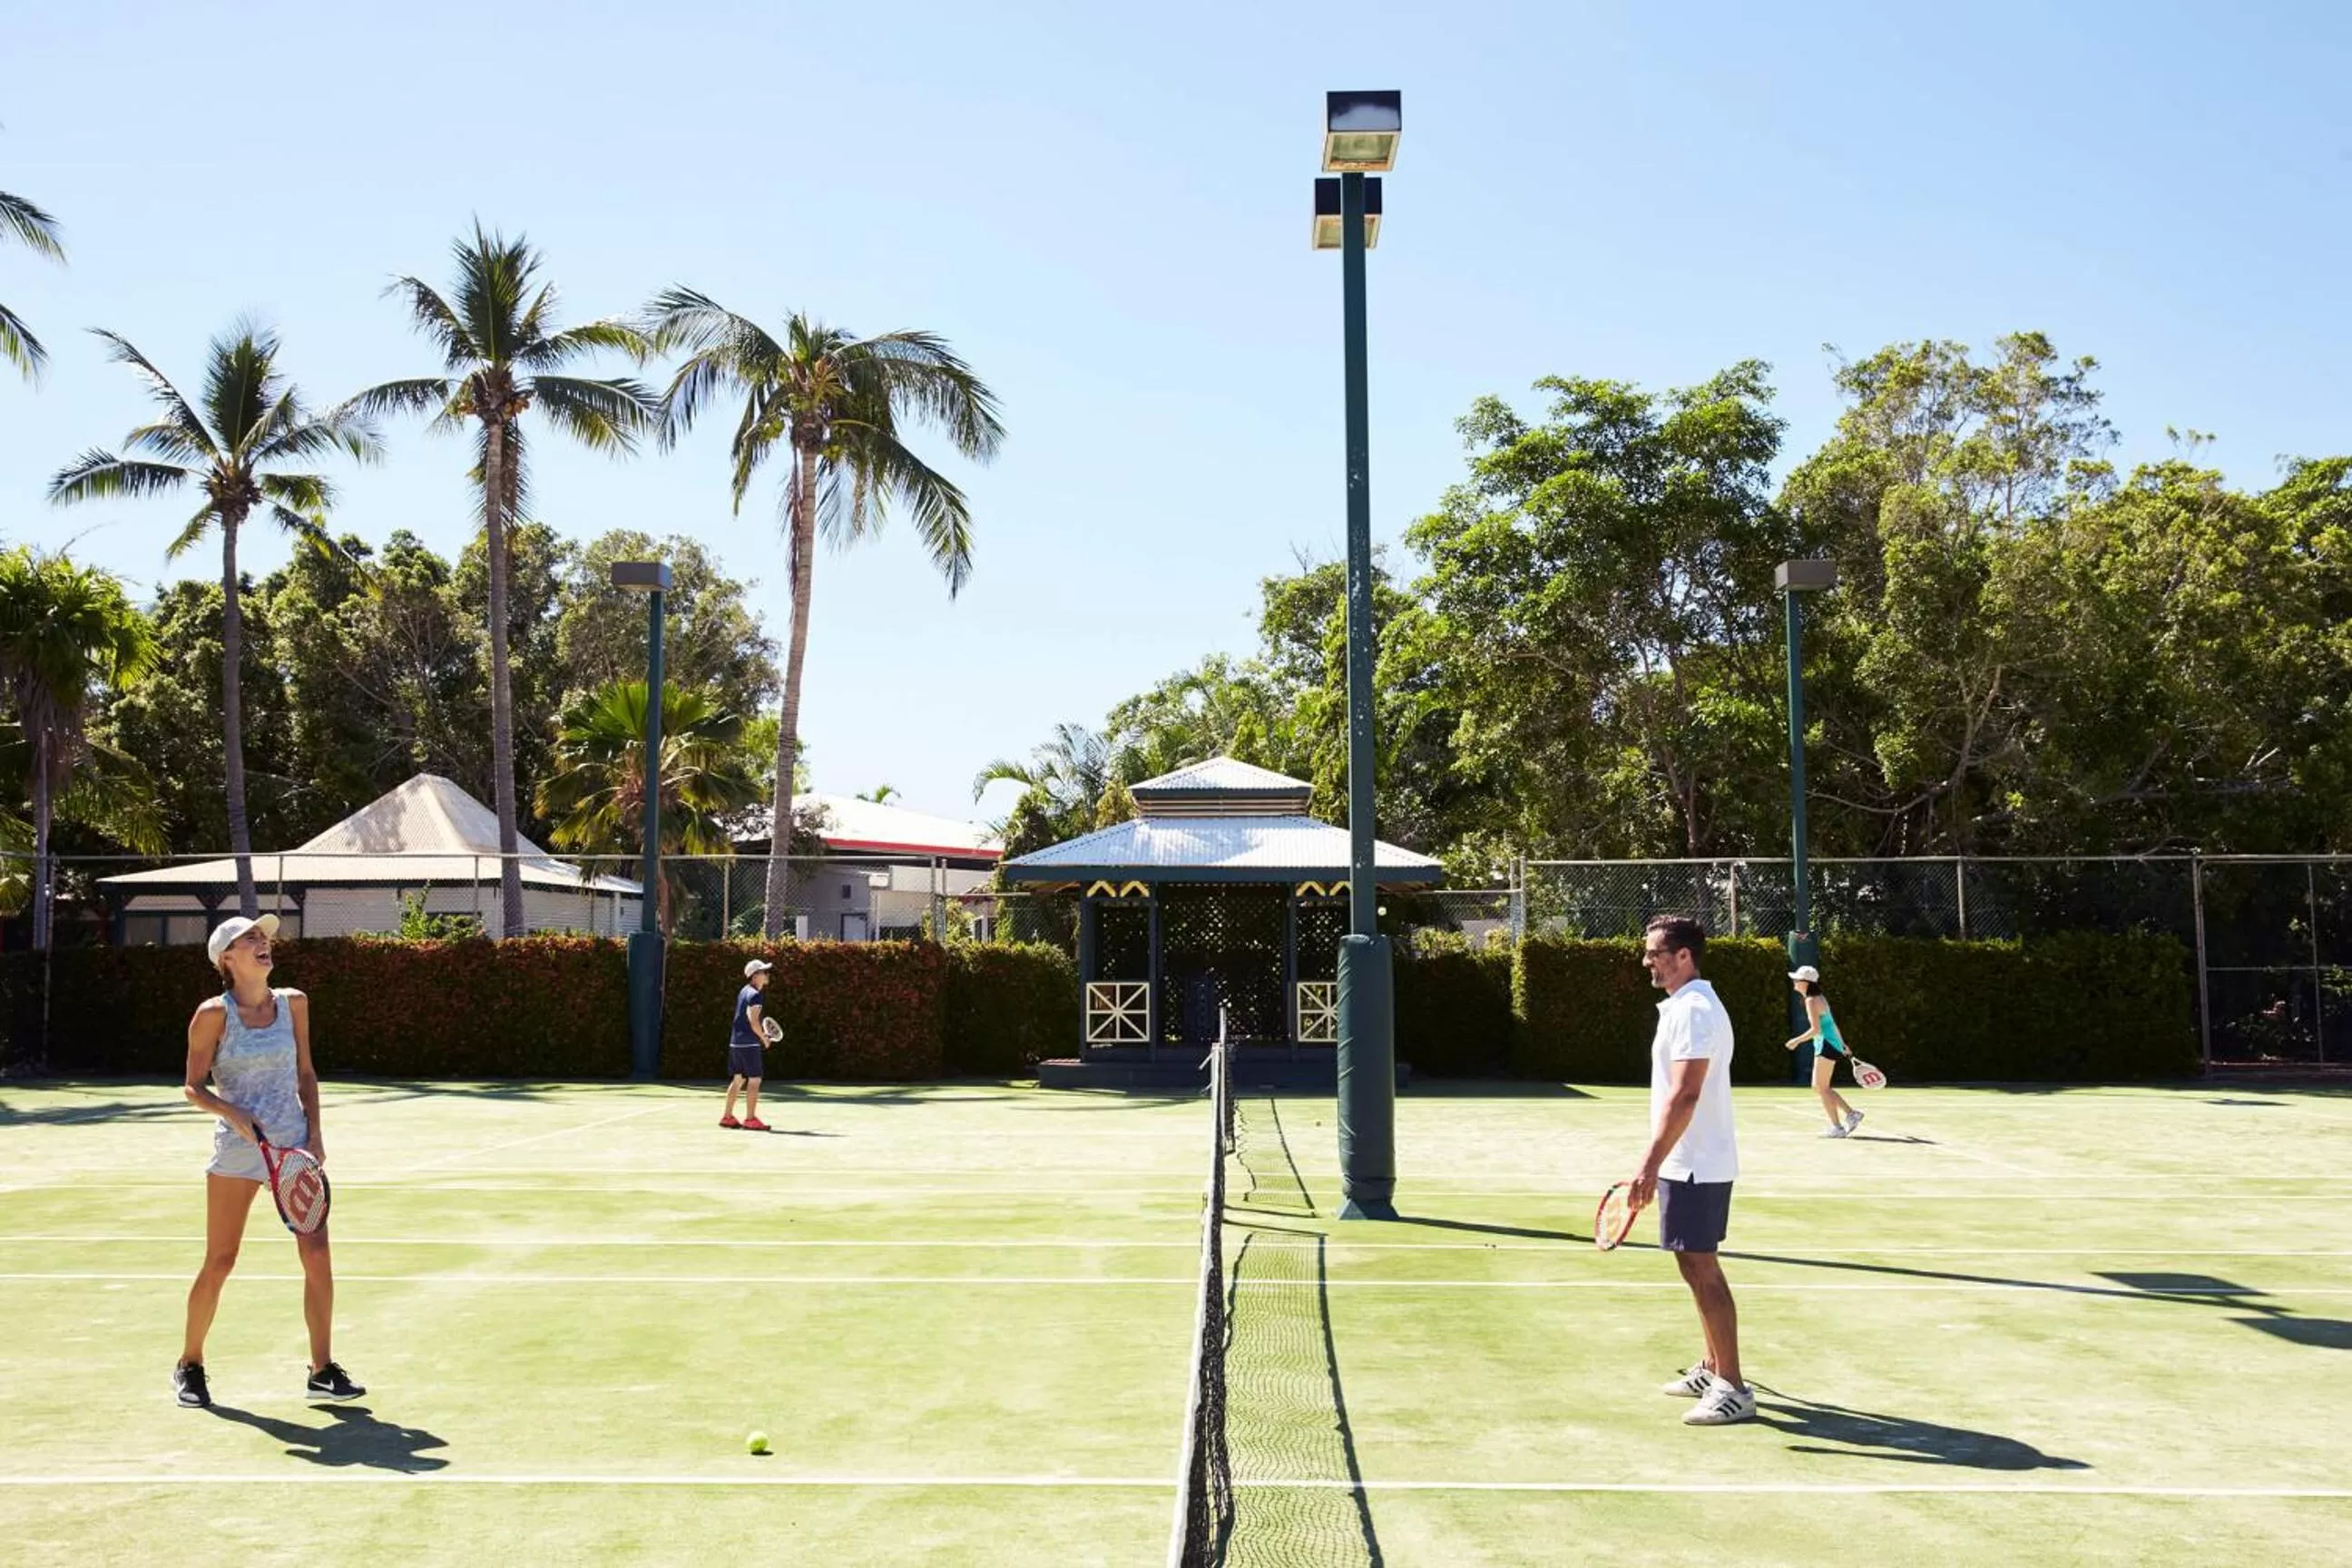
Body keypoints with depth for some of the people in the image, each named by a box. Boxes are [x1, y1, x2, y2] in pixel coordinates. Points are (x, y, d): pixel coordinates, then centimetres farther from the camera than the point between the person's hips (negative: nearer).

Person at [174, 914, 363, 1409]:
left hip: (294, 1146, 3)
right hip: (237, 1149, -3)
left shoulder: (293, 1003, 6)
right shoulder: (213, 1013, -5)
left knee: (317, 1254, -4)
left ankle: (322, 1372, 4)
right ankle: (190, 1365, 26)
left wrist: (314, 1131, 3)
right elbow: (193, 1088, -1)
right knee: (219, 1263, 3)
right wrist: (234, 1114, -18)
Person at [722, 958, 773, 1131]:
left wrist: (761, 1032, 16)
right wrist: (764, 1038, -7)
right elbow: (754, 1022, -20)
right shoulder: (754, 995, -15)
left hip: (736, 1042, 9)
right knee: (754, 1079, -5)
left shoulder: (743, 992, 14)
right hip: (749, 1044, -9)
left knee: (738, 1079, 14)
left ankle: (727, 1117, 18)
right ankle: (750, 1119, -5)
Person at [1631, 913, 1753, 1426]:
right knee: (1699, 1268, 17)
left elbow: (1684, 1096, -26)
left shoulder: (1694, 1010, -19)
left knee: (1701, 1269, -7)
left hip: (1695, 1166, -10)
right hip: (1690, 1164, 10)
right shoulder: (1686, 1007, 14)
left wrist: (1651, 1163, -28)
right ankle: (1712, 1369, 28)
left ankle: (1733, 1390, -2)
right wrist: (1659, 1161, 22)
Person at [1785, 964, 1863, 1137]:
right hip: (1829, 1046, 10)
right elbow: (1832, 1024, 20)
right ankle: (1851, 1114, 16)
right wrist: (1843, 1045, 25)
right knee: (1818, 1087, 13)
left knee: (1822, 1088, -3)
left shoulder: (1811, 1001, -16)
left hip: (1826, 1046, -10)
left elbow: (1816, 1029, -22)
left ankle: (1837, 1128, 0)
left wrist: (1797, 1041, -14)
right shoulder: (1819, 997, 14)